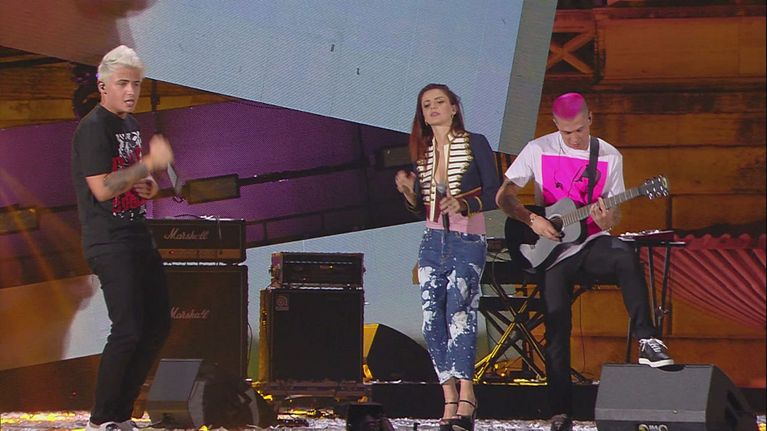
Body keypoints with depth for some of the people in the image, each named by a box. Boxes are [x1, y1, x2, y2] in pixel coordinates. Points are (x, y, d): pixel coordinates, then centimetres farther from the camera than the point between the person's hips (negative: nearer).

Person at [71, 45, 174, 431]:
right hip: (109, 243, -10)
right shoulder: (93, 127, -13)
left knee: (157, 323, 9)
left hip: (136, 236, 10)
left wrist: (148, 186, 6)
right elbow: (102, 189, -22)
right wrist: (149, 163, -23)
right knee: (128, 330, -14)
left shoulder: (131, 124, 16)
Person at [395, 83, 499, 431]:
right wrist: (408, 192, -3)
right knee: (432, 318, -5)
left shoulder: (475, 144, -1)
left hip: (468, 241, -5)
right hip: (432, 242, 5)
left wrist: (464, 203, -20)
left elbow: (495, 194, -4)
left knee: (459, 308, -22)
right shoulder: (422, 153, 14)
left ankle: (465, 398, -29)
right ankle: (451, 401, -1)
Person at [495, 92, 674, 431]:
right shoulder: (538, 150, -1)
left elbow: (615, 217, 6)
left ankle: (646, 340, -33)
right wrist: (532, 220, -14)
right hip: (553, 247, -1)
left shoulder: (609, 157, 3)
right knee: (557, 321, -14)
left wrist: (606, 220, -19)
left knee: (626, 256, -34)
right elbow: (503, 197, 1)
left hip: (592, 242, 1)